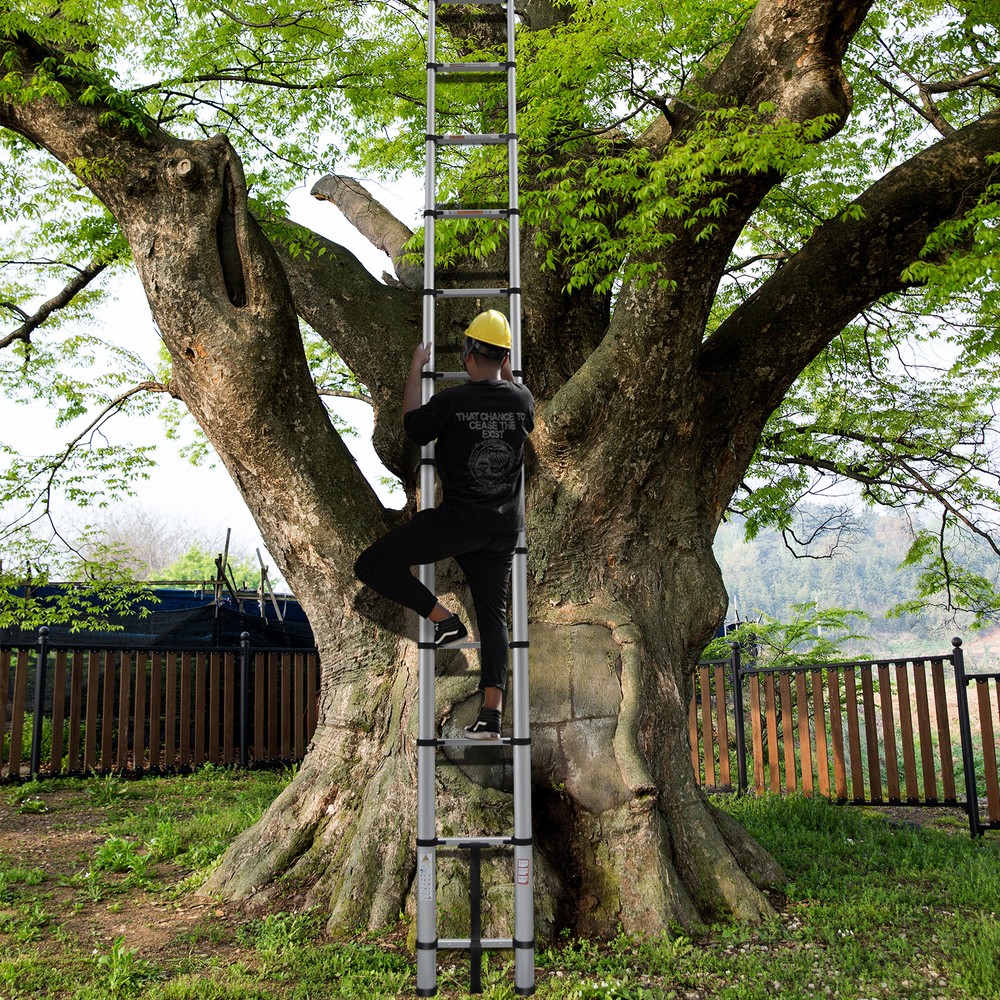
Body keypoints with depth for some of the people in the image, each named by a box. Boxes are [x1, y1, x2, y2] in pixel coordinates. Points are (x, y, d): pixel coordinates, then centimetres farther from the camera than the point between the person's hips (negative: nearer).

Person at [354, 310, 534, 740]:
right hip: (505, 525, 6)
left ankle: (445, 620, 1)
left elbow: (413, 427, 8)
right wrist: (505, 370, 37)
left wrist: (416, 369, 18)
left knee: (373, 565, 3)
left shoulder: (451, 400, -12)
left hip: (457, 519, -6)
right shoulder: (522, 399, 2)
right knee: (493, 614, 11)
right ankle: (492, 713, 4)